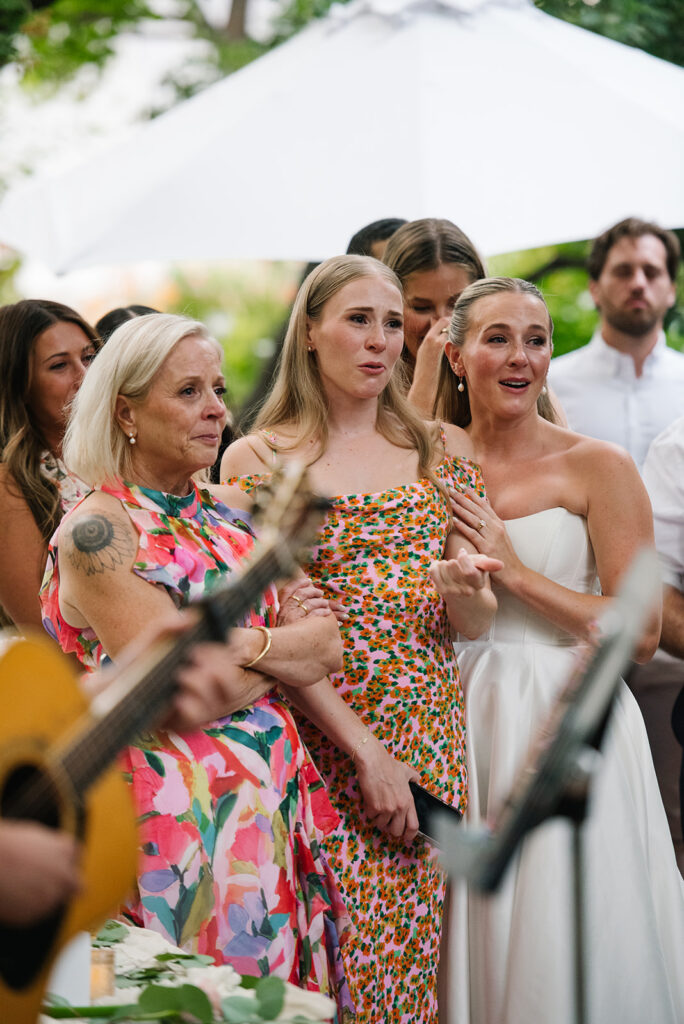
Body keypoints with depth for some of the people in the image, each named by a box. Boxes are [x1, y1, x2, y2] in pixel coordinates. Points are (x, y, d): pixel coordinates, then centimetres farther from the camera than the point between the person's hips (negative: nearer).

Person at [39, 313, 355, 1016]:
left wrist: (245, 642, -12)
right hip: (173, 810, -7)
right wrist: (284, 642, -3)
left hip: (273, 799, 7)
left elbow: (327, 646, 7)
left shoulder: (230, 517, 13)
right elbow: (185, 694, -17)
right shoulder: (97, 528, -10)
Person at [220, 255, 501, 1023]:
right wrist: (366, 750, -14)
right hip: (320, 734, -3)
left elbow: (477, 622, 8)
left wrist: (463, 588, -16)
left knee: (413, 948, 6)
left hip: (431, 734, 4)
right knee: (336, 953, -4)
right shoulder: (257, 458, -2)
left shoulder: (440, 449, 10)